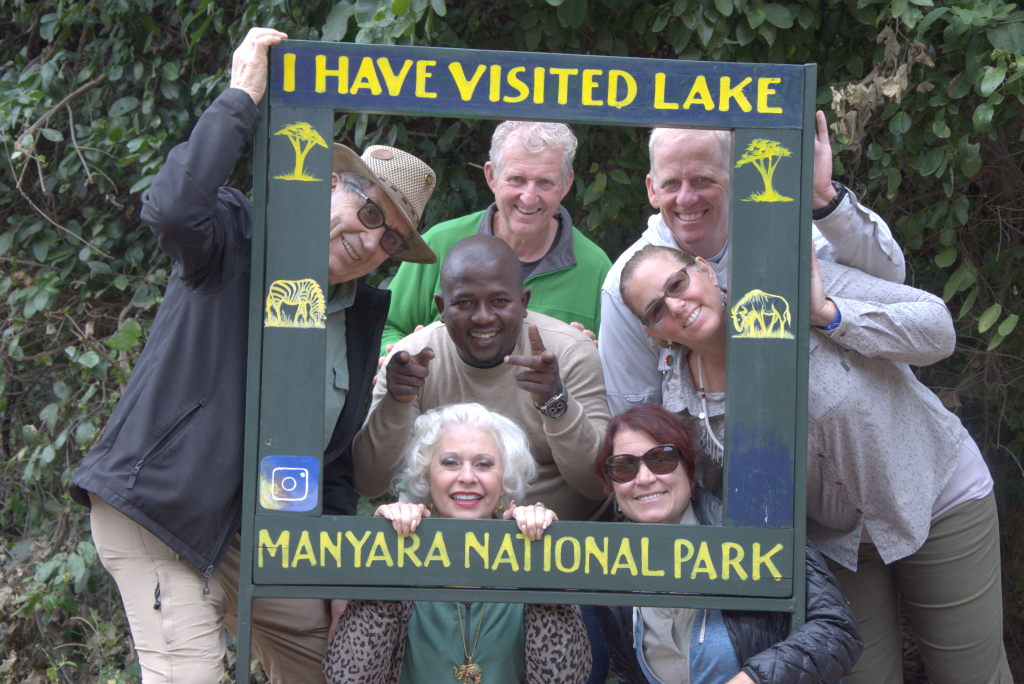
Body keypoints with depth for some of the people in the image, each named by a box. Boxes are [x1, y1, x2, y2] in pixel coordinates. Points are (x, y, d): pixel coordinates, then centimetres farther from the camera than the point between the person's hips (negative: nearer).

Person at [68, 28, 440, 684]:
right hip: (158, 515, -7)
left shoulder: (364, 318, 13)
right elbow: (173, 207, -32)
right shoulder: (235, 240, -6)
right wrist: (241, 97, -25)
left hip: (262, 530, 7)